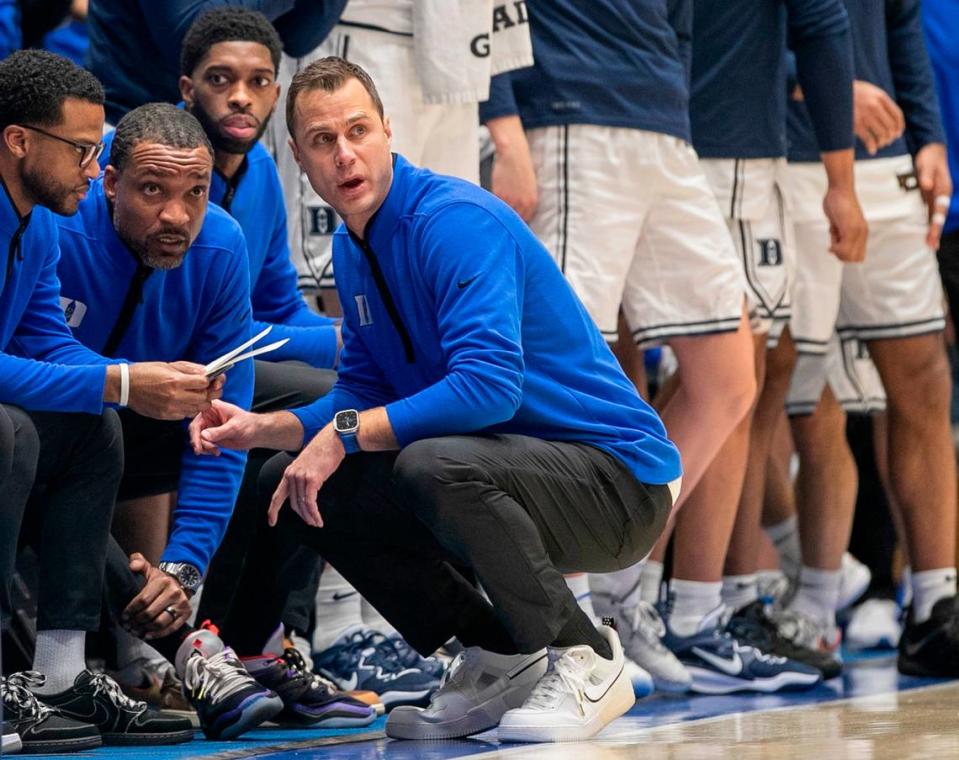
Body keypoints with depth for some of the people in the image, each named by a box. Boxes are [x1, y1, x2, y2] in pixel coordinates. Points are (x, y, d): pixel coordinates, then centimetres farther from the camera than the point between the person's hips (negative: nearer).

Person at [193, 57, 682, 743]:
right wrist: (263, 428, 0)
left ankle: (586, 660, -13)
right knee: (293, 484, 2)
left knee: (433, 465, -37)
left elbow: (488, 385, -31)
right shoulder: (352, 247, 9)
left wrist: (347, 432, -25)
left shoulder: (458, 221, -19)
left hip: (619, 480, -9)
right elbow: (366, 392, 16)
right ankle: (502, 659, 8)